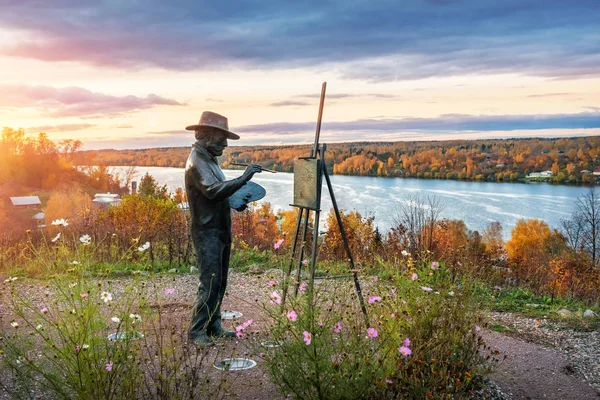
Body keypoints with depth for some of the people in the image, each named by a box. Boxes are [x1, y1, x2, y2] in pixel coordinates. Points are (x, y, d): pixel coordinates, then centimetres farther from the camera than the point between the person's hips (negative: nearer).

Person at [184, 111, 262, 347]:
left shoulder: (209, 159, 16)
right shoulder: (197, 162, -15)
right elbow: (213, 190, -29)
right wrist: (243, 178, -30)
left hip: (220, 230, 10)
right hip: (207, 232, -10)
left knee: (220, 282, 12)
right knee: (210, 283, -10)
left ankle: (213, 326, 20)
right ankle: (197, 331, -2)